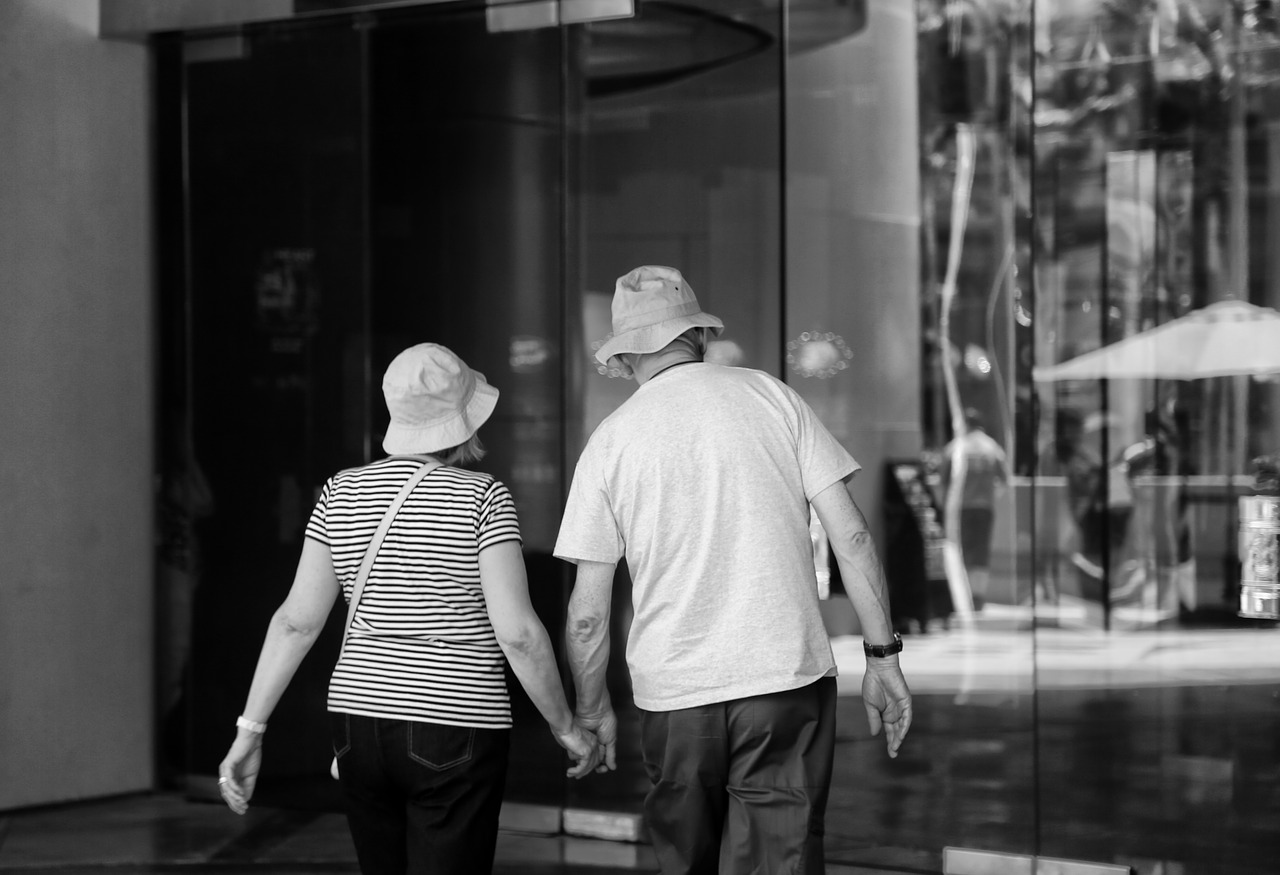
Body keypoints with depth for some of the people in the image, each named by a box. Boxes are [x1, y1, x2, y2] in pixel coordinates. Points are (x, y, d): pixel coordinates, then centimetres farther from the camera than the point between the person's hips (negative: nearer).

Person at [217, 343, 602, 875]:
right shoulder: (483, 499, -8)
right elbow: (517, 632, -14)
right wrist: (567, 729, -2)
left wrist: (249, 731, 3)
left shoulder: (342, 494, 4)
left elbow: (297, 621, 0)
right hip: (455, 731, -5)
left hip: (359, 722, 5)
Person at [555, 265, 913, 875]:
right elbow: (851, 537, -1)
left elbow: (586, 615, 3)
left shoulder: (610, 440, 3)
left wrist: (593, 710, 17)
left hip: (673, 691, 1)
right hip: (788, 676, -1)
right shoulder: (769, 396, 4)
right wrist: (882, 656, 5)